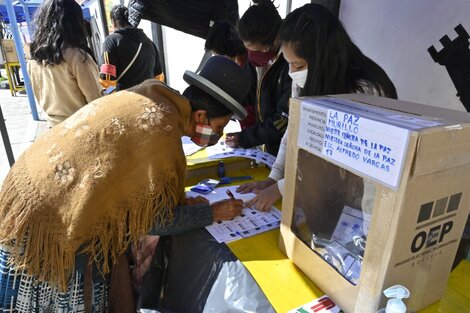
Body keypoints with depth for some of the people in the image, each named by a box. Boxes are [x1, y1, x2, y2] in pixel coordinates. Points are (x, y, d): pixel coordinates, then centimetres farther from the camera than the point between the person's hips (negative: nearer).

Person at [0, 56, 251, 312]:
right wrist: (213, 213, -8)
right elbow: (155, 220, -18)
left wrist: (178, 201, 4)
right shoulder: (162, 131, -27)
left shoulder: (150, 100, -2)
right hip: (53, 220, -8)